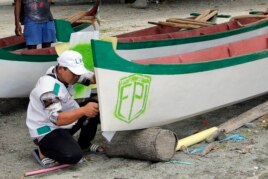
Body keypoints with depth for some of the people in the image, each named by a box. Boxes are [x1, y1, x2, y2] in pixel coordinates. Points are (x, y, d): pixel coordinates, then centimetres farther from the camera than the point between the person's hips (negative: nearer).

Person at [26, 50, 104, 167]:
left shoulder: (67, 74, -4)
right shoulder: (49, 88, -30)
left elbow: (93, 78, -2)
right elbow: (57, 119, -38)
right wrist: (83, 110, -47)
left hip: (64, 124, 9)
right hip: (46, 132, -9)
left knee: (94, 105, -1)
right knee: (73, 155, -32)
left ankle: (84, 145, 14)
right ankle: (45, 150, -1)